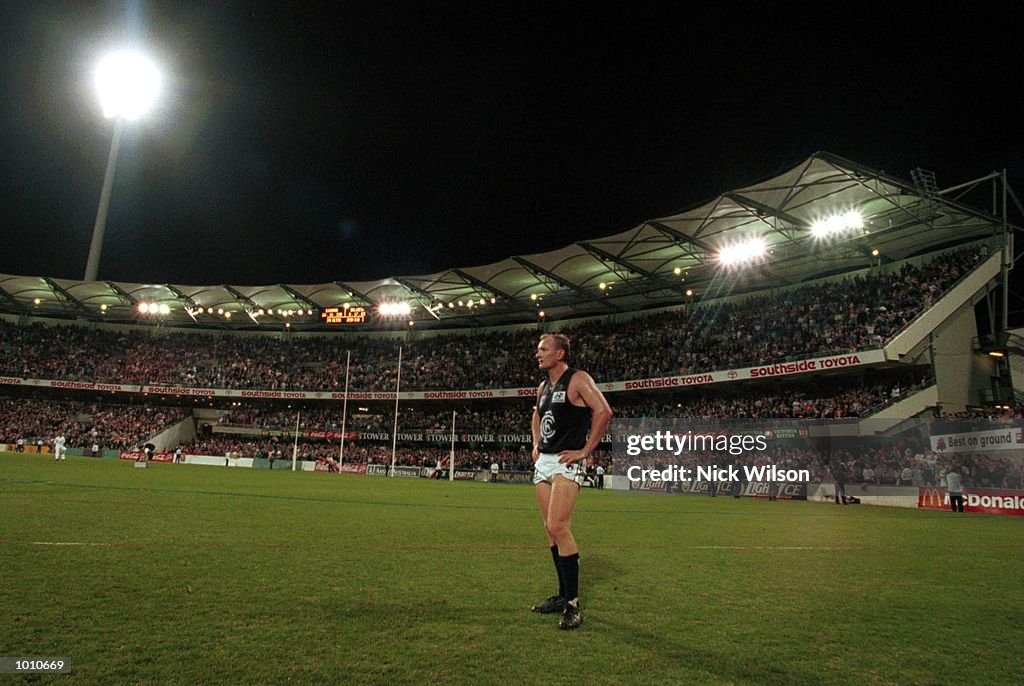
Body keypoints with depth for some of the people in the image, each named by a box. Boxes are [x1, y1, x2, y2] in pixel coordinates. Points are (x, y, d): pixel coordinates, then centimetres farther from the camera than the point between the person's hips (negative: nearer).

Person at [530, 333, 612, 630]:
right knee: (552, 530, 10)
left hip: (566, 462, -8)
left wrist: (586, 450, -17)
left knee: (557, 527, -17)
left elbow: (604, 411, -19)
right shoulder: (543, 387, 16)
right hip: (543, 462, 9)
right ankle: (564, 595, 22)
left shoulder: (577, 380, -9)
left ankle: (572, 604, -7)